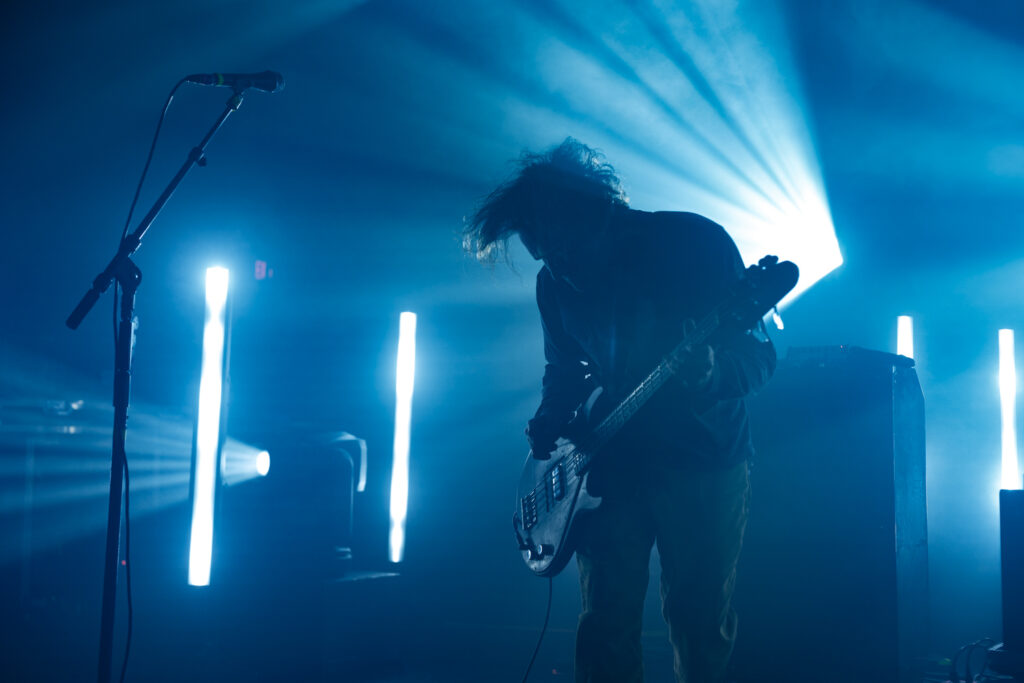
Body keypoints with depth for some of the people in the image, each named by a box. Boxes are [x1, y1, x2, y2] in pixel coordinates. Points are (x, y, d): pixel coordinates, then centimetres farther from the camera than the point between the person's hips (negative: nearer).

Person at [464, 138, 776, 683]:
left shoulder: (695, 242, -9)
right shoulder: (556, 281, 6)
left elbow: (759, 357, -10)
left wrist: (712, 370, -32)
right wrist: (550, 425, -1)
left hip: (703, 459, -4)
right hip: (612, 466, 4)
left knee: (701, 628, 0)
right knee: (606, 627, 0)